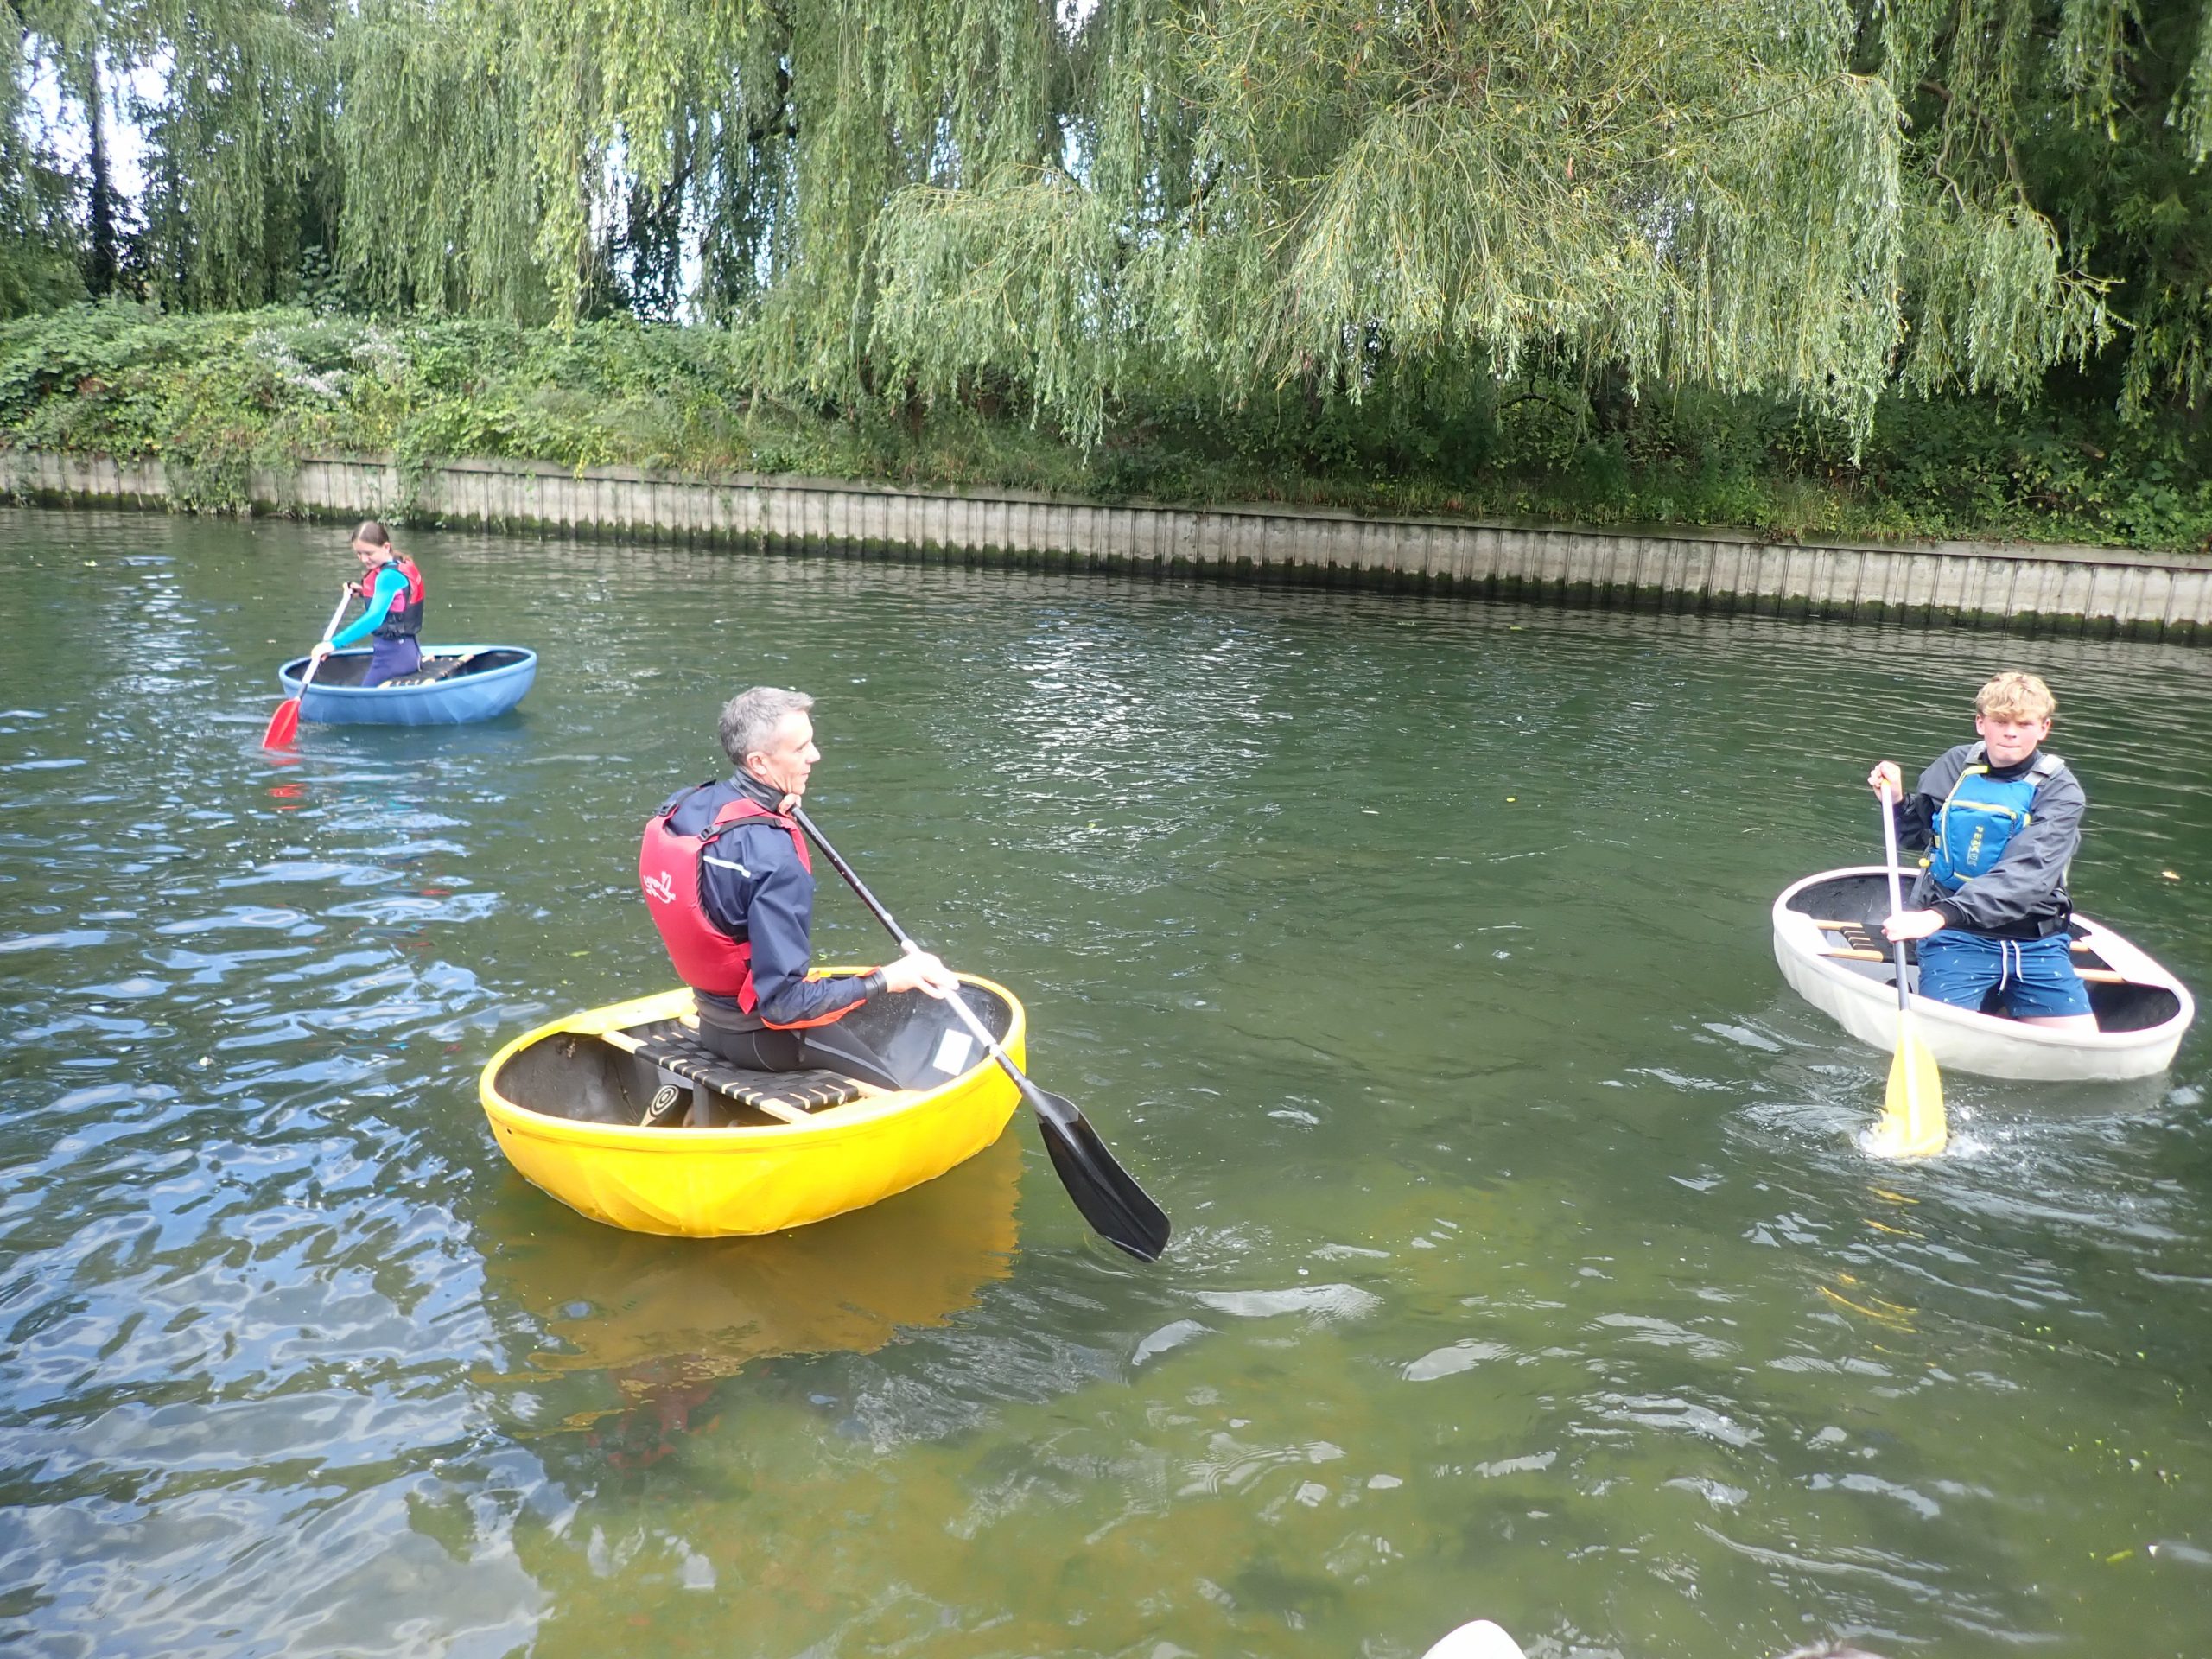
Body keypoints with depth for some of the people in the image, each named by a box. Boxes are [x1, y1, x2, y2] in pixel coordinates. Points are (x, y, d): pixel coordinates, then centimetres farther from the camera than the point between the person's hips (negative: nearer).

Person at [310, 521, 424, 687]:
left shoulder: (389, 576, -19)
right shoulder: (403, 566, 10)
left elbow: (374, 618, -31)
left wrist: (334, 643, -35)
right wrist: (366, 593, 11)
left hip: (392, 653, -10)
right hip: (408, 650, 10)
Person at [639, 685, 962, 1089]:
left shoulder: (681, 806, -6)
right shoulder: (773, 855, -31)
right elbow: (784, 1003, -30)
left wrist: (769, 814, 4)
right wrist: (887, 979, -26)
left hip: (712, 1017, 9)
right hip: (761, 1035, -9)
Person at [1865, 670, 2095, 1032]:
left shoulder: (2059, 790, -6)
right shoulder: (1954, 766, 3)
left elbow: (2025, 875, -23)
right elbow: (1915, 836, 19)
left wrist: (1940, 915, -36)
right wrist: (1897, 799, -3)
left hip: (2035, 939, 0)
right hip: (1957, 936, 0)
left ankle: (2004, 999, 16)